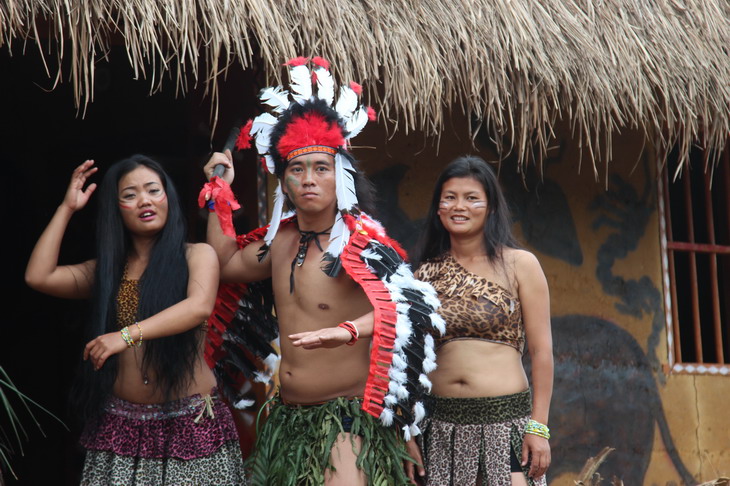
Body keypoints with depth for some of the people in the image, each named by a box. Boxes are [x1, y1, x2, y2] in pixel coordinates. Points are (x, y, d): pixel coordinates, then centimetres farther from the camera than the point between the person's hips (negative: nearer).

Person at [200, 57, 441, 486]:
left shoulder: (359, 240, -14)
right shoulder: (282, 239, 7)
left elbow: (408, 304, -28)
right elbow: (227, 263, 23)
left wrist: (348, 331, -46)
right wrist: (220, 191, 18)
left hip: (346, 415, -7)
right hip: (288, 417, 7)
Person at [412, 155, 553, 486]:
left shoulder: (519, 265, 1)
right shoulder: (427, 273, 9)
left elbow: (541, 351, -1)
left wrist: (538, 427, -7)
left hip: (505, 419, -3)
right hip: (442, 426, 3)